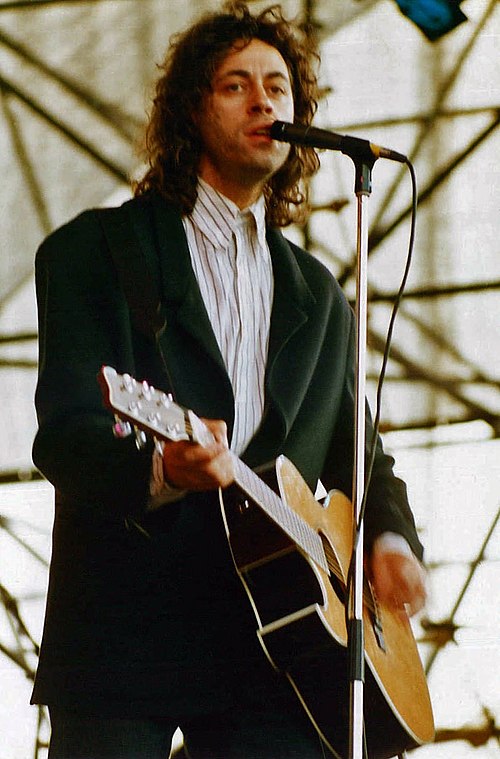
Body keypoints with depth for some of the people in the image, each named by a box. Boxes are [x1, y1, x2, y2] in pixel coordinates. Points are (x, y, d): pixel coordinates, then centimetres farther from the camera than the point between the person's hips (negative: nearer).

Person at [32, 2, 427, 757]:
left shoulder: (319, 296, 22)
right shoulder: (95, 250, 6)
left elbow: (357, 456, 27)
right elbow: (63, 435, -6)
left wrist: (390, 538, 4)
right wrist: (160, 471, -27)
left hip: (275, 632, 3)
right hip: (125, 630, -3)